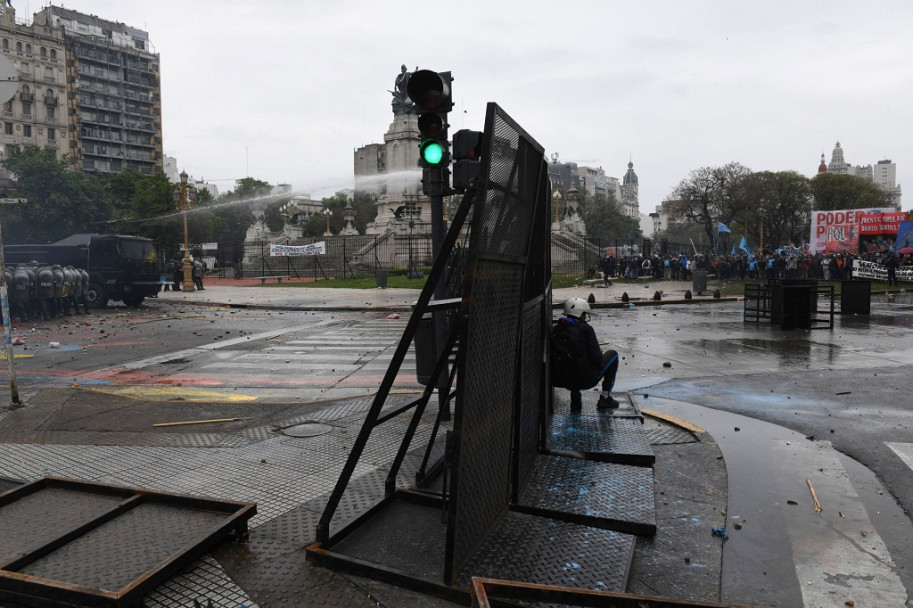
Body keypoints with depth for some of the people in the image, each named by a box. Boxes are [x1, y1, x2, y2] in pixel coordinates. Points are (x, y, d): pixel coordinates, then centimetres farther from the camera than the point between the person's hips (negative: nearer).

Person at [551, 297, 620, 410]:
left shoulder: (555, 329, 4)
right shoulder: (585, 329, -10)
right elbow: (597, 358, -13)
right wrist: (600, 353, 12)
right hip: (586, 380, -5)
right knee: (612, 355, 18)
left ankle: (575, 397, 23)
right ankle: (605, 398, 16)